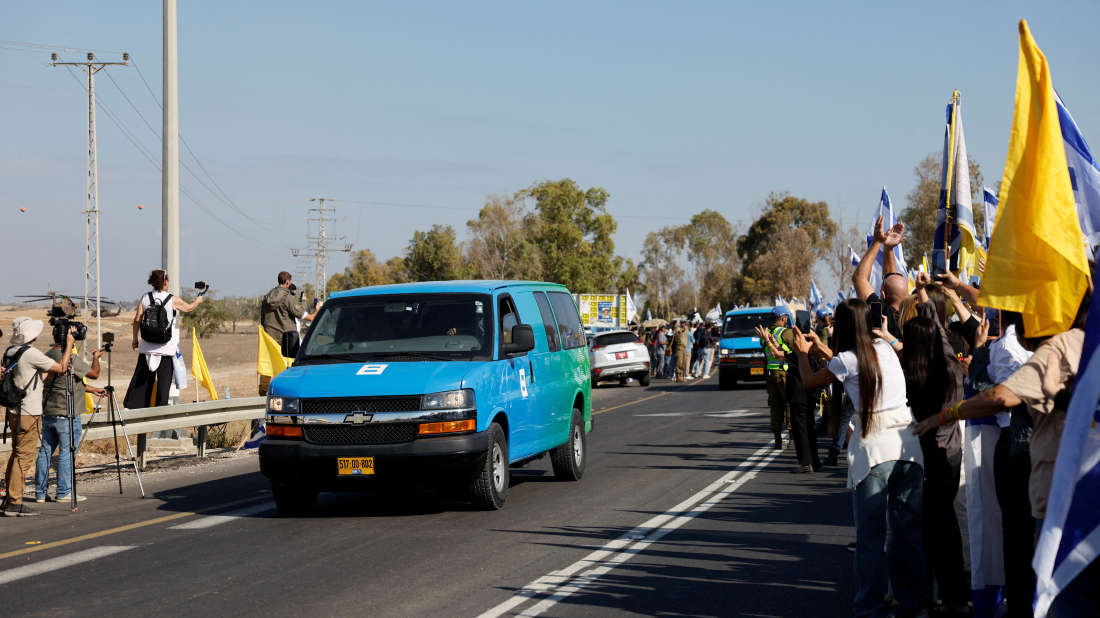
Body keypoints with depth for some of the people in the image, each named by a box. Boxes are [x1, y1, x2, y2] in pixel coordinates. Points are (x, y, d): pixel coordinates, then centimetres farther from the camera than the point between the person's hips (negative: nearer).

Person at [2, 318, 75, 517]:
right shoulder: (30, 353, -17)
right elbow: (61, 368, -13)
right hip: (28, 414, -9)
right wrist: (69, 344, -2)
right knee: (23, 457, -6)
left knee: (17, 455, 15)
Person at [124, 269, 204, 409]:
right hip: (166, 348, -3)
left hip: (147, 346, 3)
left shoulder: (145, 298, 2)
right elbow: (188, 308, 15)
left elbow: (137, 319, 0)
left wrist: (135, 338, 12)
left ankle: (131, 405, 6)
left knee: (142, 376, 7)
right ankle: (161, 407, -1)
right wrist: (197, 301, 36)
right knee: (164, 378, 1)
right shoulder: (173, 300, -3)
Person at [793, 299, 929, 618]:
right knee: (907, 530, 11)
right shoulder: (884, 347, 10)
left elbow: (809, 381, 11)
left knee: (871, 535, 0)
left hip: (874, 446, -5)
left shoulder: (847, 360, -5)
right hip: (907, 443, 5)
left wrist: (803, 353, 30)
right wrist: (821, 349, 41)